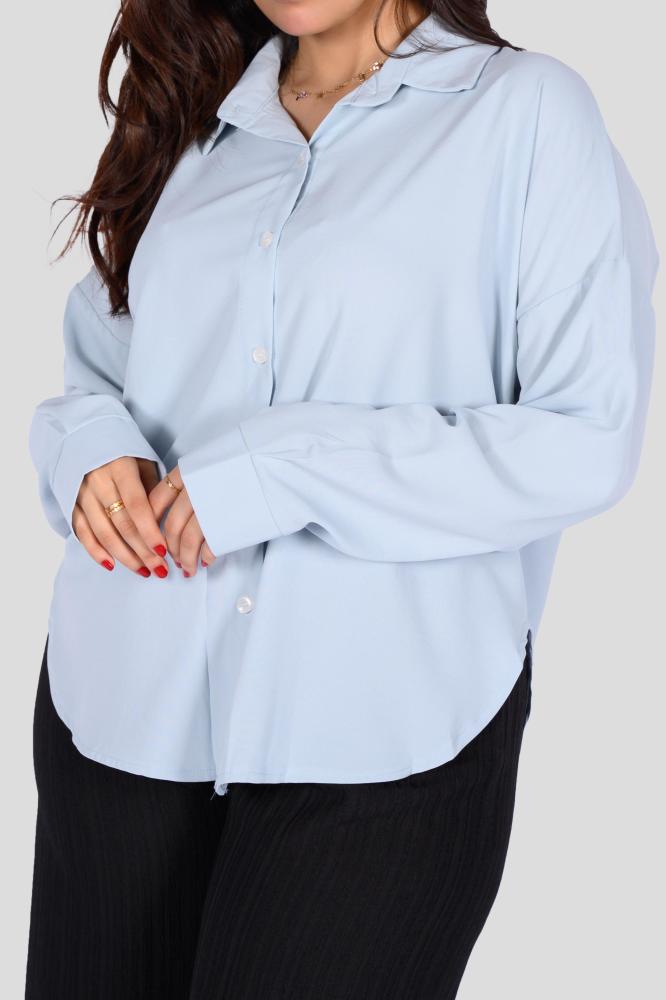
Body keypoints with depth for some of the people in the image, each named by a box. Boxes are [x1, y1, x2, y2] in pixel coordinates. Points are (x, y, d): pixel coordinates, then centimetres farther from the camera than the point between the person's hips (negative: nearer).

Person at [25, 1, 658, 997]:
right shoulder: (188, 124, 12)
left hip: (379, 742, -5)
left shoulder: (525, 109, -4)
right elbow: (92, 370, 20)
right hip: (126, 706, 5)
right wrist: (91, 449, -4)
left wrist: (285, 473, -16)